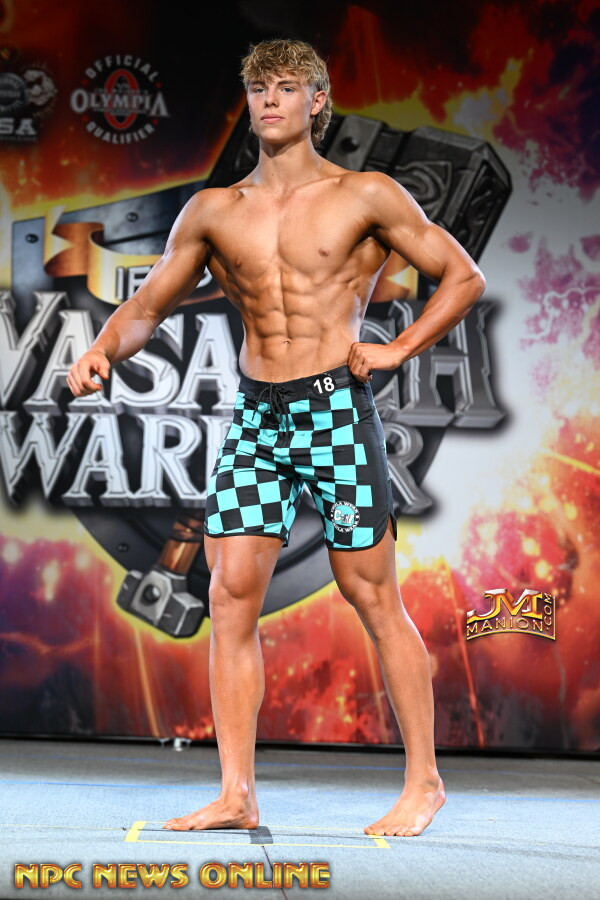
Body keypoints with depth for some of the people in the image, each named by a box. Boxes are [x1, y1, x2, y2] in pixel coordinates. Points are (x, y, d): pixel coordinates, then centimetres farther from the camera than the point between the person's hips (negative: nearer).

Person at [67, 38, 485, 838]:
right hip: (255, 415, 4)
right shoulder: (212, 213, 12)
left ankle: (424, 780, 10)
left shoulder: (365, 197, 2)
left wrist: (398, 350, -5)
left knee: (373, 597, -1)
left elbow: (464, 277, 6)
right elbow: (147, 305, 16)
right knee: (231, 594, -4)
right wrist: (102, 352, -4)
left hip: (335, 409, -4)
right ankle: (236, 794, 0)